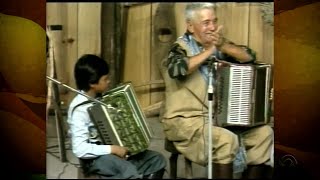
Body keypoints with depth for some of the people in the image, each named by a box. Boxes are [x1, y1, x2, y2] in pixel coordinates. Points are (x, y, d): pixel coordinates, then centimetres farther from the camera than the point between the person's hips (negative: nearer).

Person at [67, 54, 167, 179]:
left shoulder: (99, 98, 5)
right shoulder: (79, 109, -19)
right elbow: (80, 149, -26)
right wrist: (112, 149, -26)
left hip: (112, 149, 9)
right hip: (94, 158, -9)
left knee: (158, 160, -1)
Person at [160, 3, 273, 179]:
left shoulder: (218, 44, 8)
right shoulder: (181, 47, -8)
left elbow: (249, 57, -1)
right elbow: (177, 70, -30)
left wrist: (223, 46, -18)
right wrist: (209, 50, -20)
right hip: (185, 120, -7)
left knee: (264, 132, -3)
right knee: (226, 140, -30)